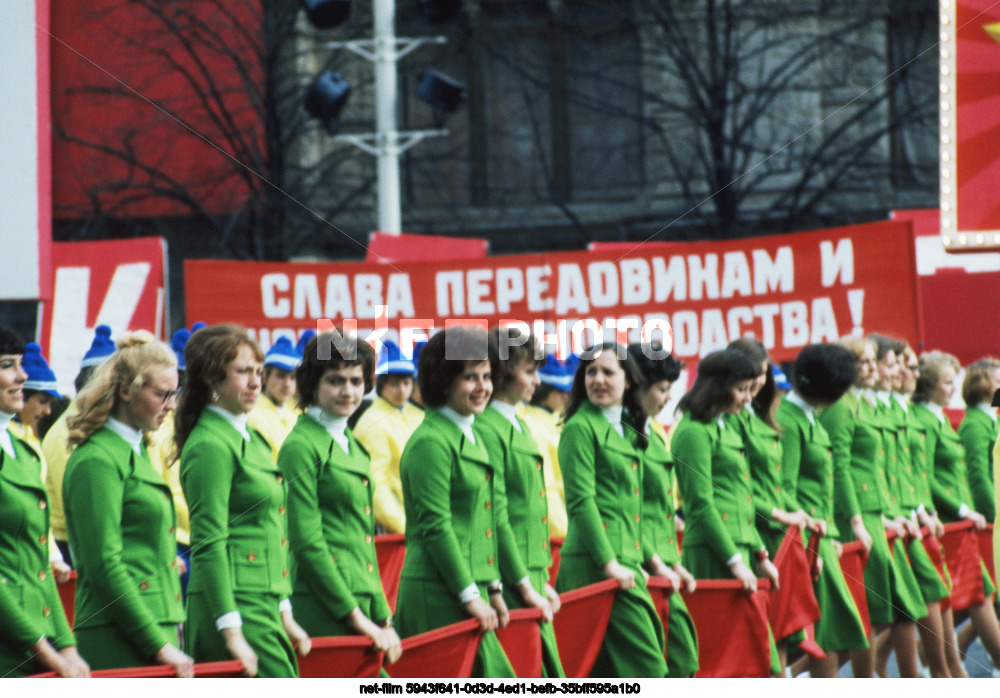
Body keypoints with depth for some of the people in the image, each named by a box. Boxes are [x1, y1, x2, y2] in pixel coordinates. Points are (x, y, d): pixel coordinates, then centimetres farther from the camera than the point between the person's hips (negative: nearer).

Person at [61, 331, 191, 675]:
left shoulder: (135, 452, 18)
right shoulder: (98, 462, -11)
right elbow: (105, 566, -16)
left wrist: (166, 638, 15)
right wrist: (158, 644, -17)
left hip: (155, 629, 9)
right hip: (119, 643, -9)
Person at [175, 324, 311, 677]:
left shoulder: (252, 439, 18)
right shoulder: (210, 446, -11)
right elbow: (209, 544, -16)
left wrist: (285, 616, 20)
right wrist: (232, 632, -20)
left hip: (264, 606, 9)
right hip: (234, 605, -9)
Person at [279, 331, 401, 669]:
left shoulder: (353, 446, 18)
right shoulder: (300, 447, -8)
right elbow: (307, 543, -13)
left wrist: (382, 618, 14)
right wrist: (355, 617, -13)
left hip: (361, 604, 8)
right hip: (325, 612, -8)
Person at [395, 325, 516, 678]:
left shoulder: (471, 437, 18)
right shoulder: (431, 442, -12)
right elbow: (435, 528, -16)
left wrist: (492, 590, 18)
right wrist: (471, 596, -16)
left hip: (469, 591, 9)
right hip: (438, 596, -9)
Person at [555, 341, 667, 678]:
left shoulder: (626, 431, 19)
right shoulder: (580, 428, -6)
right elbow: (581, 501, -13)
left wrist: (647, 558, 22)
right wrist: (609, 563, -17)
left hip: (626, 561, 8)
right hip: (596, 563, -8)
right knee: (644, 663, -12)